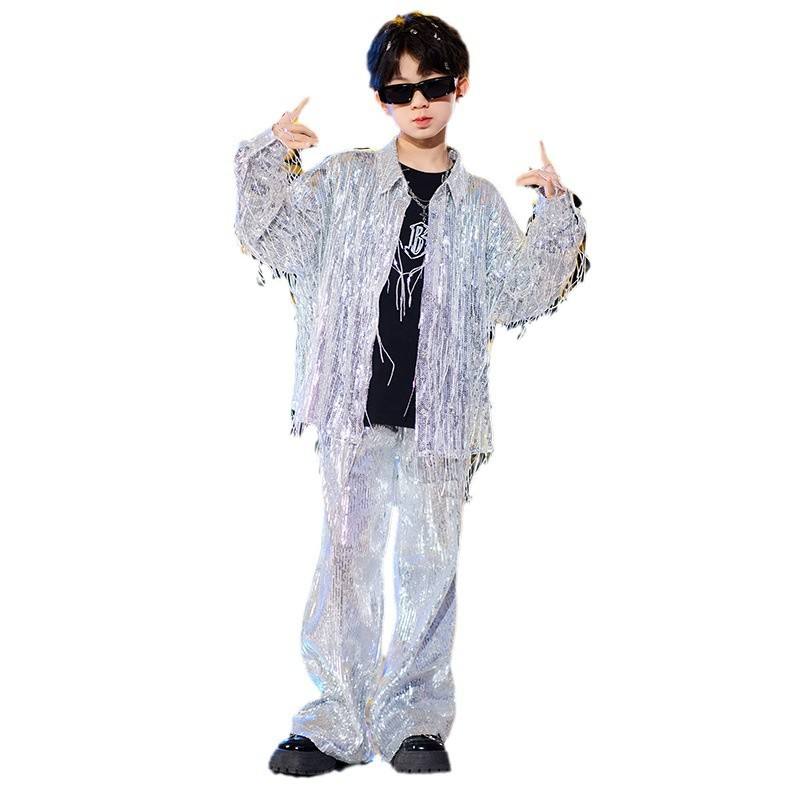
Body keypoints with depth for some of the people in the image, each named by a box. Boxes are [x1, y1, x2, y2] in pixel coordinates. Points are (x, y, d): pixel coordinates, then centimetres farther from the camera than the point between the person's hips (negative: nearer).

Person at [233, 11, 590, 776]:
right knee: (346, 558, 3)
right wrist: (271, 157, -10)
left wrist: (557, 216, -4)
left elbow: (526, 294, 7)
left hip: (440, 415, 1)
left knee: (429, 568, 5)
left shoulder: (480, 203, 10)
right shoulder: (343, 180, 7)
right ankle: (336, 722, 12)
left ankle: (417, 720, 16)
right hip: (354, 408, 0)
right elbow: (268, 236, 3)